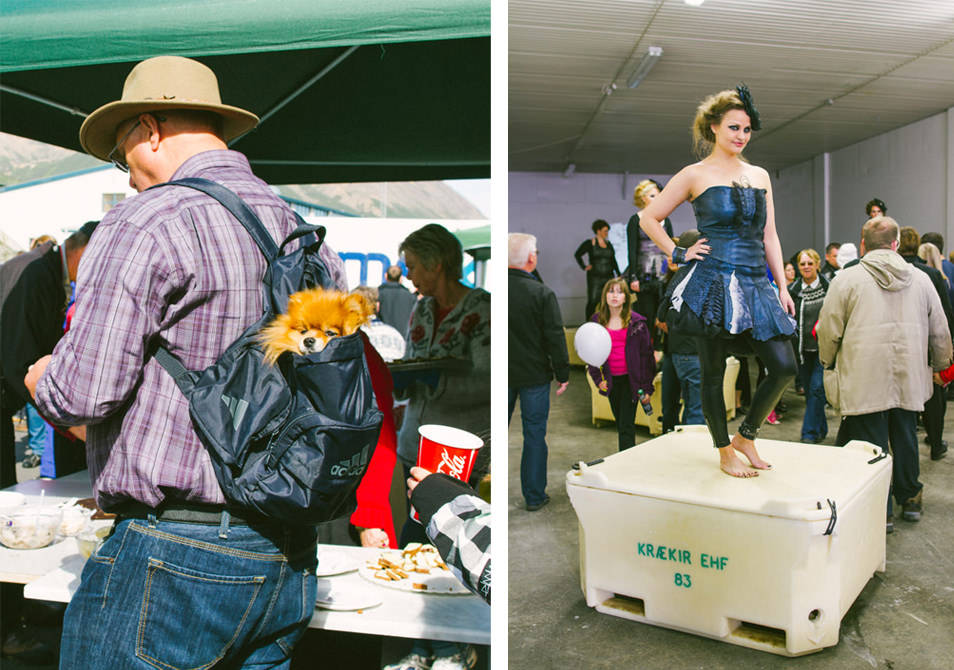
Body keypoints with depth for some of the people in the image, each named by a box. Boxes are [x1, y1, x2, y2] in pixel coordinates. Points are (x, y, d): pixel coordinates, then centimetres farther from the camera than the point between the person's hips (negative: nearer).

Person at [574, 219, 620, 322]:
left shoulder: (608, 244, 15)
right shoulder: (590, 243, 0)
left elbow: (613, 261, 19)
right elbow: (577, 254, 0)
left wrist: (619, 275, 14)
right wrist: (584, 267, -5)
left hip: (608, 276, 5)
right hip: (595, 277, -5)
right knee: (593, 301, -8)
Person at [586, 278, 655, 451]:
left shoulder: (636, 321, -6)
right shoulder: (597, 320, 3)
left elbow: (646, 354, -3)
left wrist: (647, 387, -4)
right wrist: (598, 378, -2)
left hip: (630, 379, -3)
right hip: (611, 380, 3)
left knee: (627, 426, -5)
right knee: (620, 423, 14)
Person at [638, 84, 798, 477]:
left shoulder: (760, 175, 15)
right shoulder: (696, 175, 1)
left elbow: (769, 236, 16)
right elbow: (649, 218, 4)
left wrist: (783, 286, 10)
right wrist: (679, 253, -2)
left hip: (755, 284, 5)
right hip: (713, 284, -5)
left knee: (784, 366, -3)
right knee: (714, 372, 4)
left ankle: (746, 435, 18)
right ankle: (725, 452, 22)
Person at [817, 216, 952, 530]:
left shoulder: (847, 279, -8)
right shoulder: (921, 279, 7)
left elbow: (829, 331, -4)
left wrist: (828, 361, 14)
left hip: (865, 381, -4)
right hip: (909, 378, 5)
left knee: (872, 444, 2)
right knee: (905, 439, 18)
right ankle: (910, 500, 32)